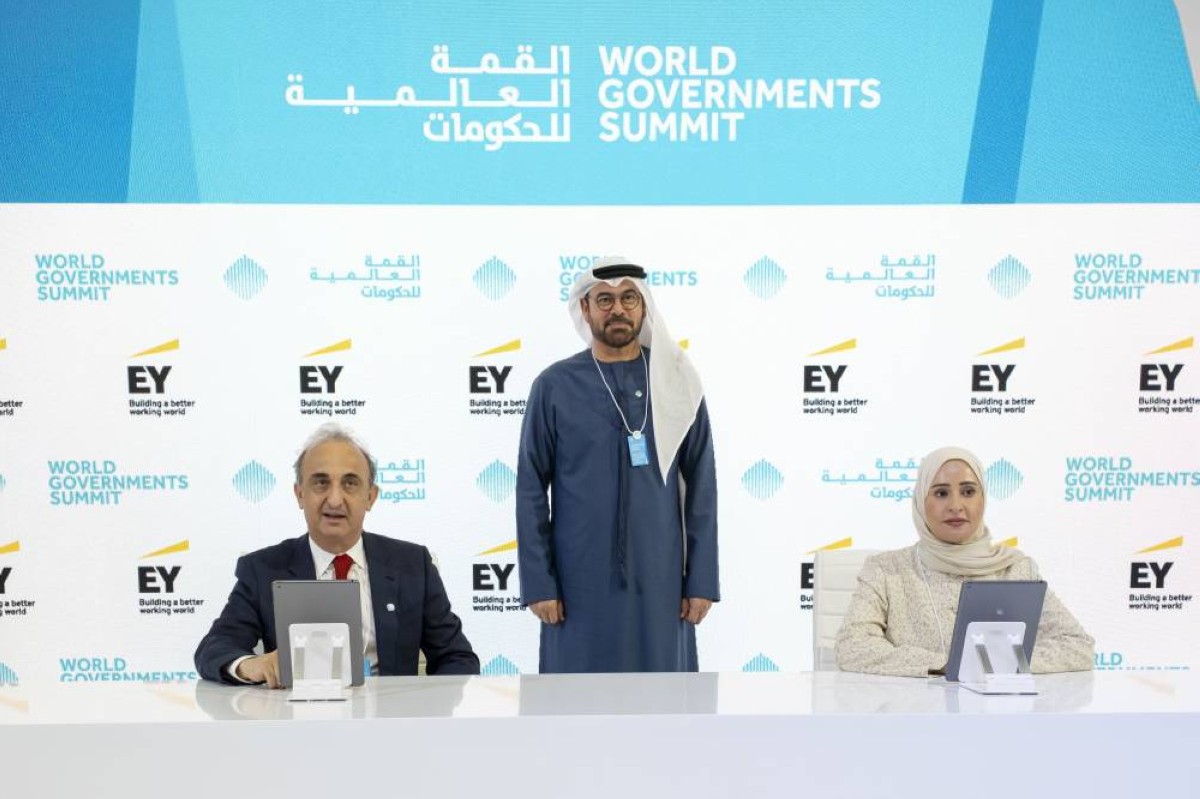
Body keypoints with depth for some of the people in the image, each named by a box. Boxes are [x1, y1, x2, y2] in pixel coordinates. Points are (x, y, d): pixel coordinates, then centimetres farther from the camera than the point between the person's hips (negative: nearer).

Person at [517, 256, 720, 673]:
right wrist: (538, 582, -5)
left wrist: (702, 579, 0)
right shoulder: (554, 386, -2)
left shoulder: (676, 383, 2)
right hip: (581, 582, -1)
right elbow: (531, 489, -1)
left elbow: (701, 485, 3)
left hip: (659, 580, 1)